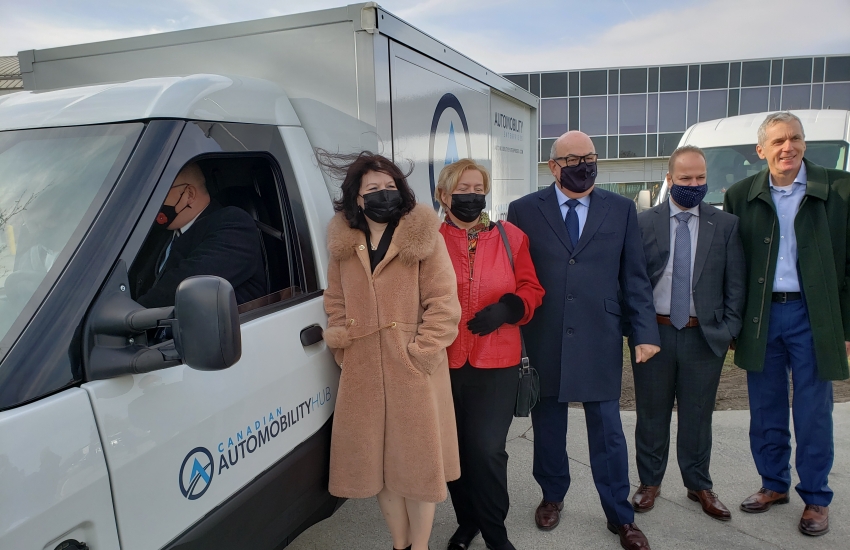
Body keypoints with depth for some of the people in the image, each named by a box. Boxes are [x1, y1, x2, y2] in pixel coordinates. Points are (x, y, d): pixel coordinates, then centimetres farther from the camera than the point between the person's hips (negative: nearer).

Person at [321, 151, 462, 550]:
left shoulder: (424, 238, -6)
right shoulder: (343, 244, 7)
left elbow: (443, 305, -9)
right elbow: (335, 305, 14)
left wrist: (419, 352, -12)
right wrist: (343, 348, 3)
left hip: (415, 371, -4)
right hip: (363, 372, 4)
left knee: (419, 460, 7)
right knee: (377, 460, 14)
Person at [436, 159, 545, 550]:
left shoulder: (510, 237, 4)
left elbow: (531, 289, 6)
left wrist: (507, 308, -12)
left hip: (496, 361, -1)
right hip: (444, 361, 1)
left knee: (487, 449, -3)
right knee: (455, 448, 13)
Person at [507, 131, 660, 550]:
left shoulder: (621, 209, 4)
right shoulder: (524, 210, 0)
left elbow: (634, 277, 4)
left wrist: (645, 332, -2)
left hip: (600, 341, 0)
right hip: (544, 342, 0)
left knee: (608, 430, 8)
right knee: (548, 427, 14)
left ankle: (620, 516, 26)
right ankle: (552, 496, 36)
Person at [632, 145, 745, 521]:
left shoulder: (726, 225, 2)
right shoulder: (643, 223, -1)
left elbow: (736, 285, 3)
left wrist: (729, 329, -4)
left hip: (705, 336, 1)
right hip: (654, 333, 0)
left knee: (697, 416, 13)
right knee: (652, 414, 11)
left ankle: (699, 486, 31)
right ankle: (649, 482, 29)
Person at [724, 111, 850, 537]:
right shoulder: (740, 197, 3)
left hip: (813, 316, -2)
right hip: (761, 317, 2)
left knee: (813, 414, 7)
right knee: (765, 412, 12)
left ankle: (816, 498, 24)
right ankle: (774, 485, 30)